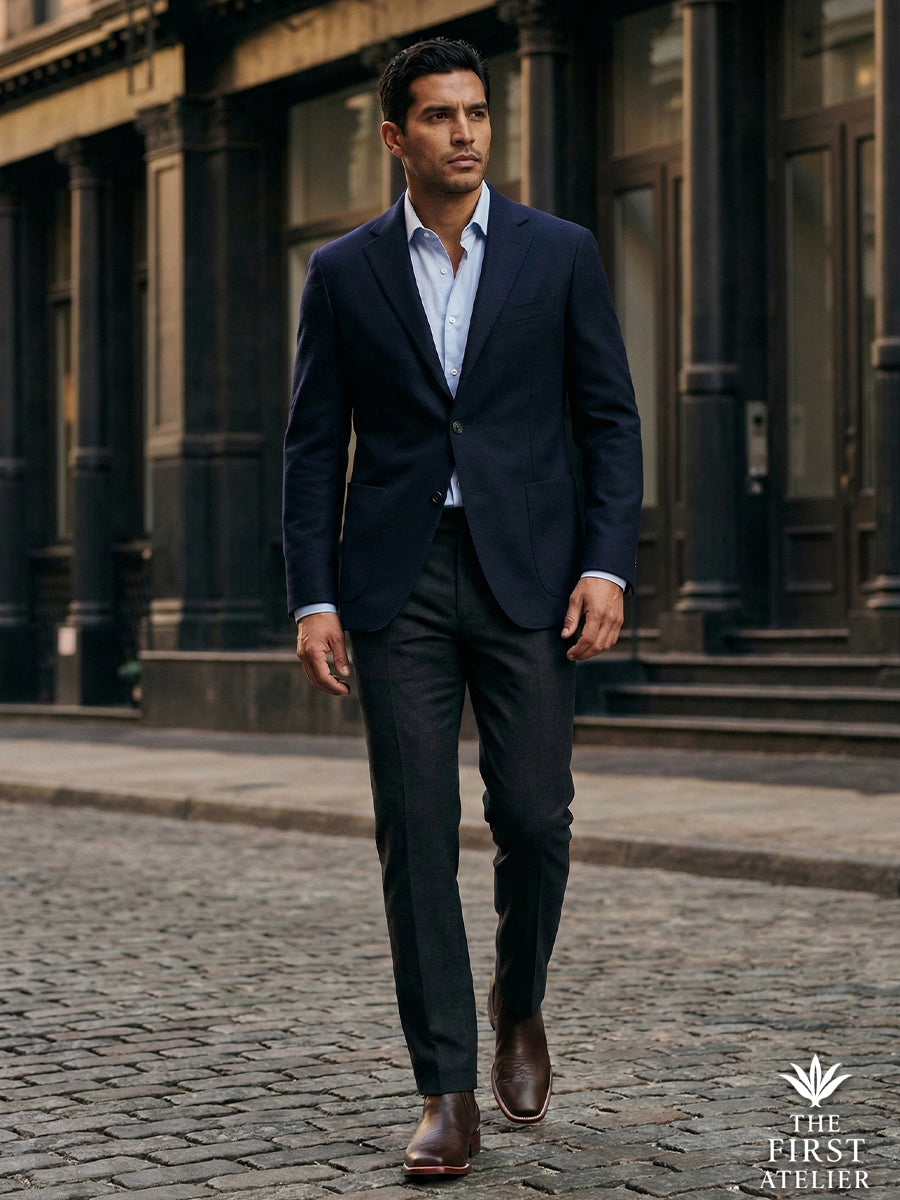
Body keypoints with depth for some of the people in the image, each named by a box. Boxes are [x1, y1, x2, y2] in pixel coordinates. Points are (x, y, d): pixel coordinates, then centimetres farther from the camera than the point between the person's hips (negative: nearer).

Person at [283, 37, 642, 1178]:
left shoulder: (560, 253, 5)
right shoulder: (343, 271, 6)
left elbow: (610, 420, 4)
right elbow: (314, 445, 6)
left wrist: (607, 566, -8)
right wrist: (312, 599, -3)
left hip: (528, 574, 0)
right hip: (398, 582, 0)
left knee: (533, 817, -2)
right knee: (416, 834, -3)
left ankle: (518, 1005, 29)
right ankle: (447, 1095, 3)